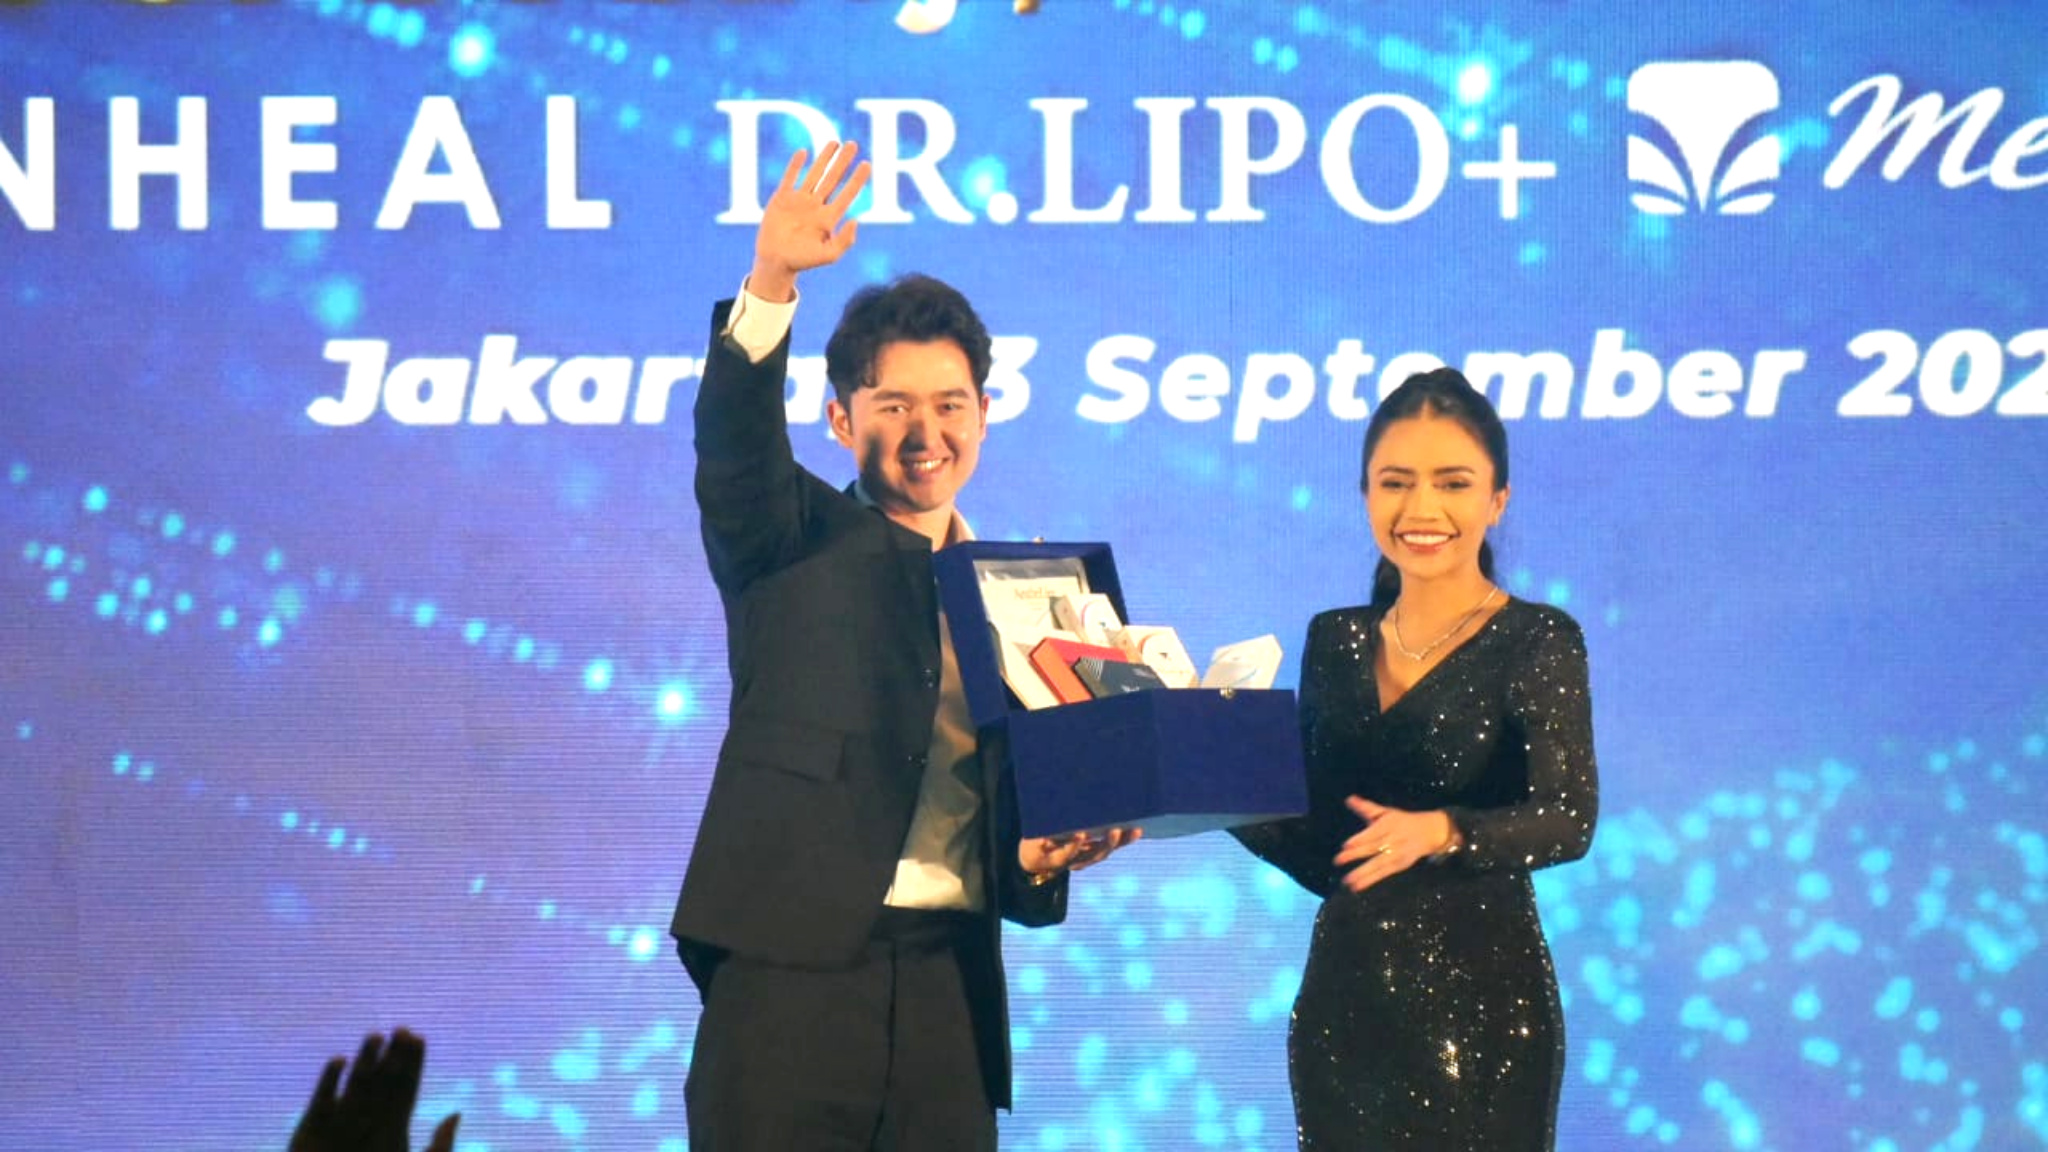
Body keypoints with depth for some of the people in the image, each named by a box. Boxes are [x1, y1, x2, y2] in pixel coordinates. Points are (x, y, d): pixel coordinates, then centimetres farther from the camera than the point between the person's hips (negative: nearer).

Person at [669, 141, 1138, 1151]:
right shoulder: (798, 545, 6)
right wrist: (769, 282, -31)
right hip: (792, 967, -4)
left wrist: (1050, 851, -2)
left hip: (949, 988, 4)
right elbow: (735, 445, -15)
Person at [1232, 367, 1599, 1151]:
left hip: (1480, 999, -4)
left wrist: (1442, 831, -36)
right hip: (1341, 998, 5)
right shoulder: (1333, 641, 8)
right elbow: (1319, 852, 7)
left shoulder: (1537, 641, -6)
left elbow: (1568, 819, -19)